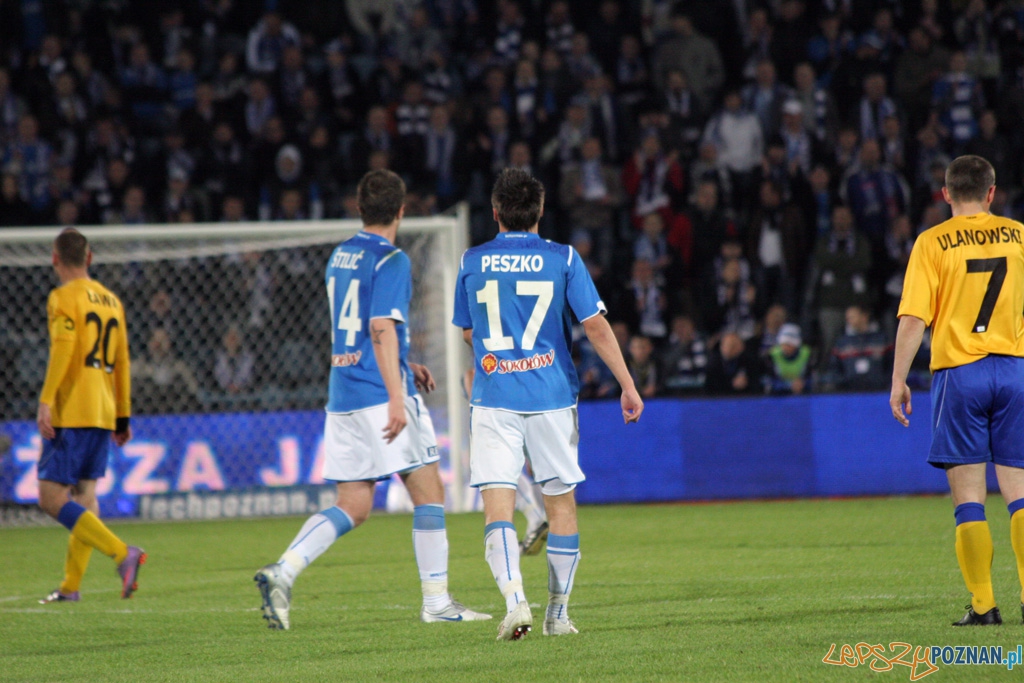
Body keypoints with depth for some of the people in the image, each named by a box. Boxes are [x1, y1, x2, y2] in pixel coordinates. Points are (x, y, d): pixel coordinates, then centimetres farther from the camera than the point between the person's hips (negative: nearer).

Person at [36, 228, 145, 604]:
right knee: (84, 494, 11)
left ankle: (122, 553, -24)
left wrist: (46, 401, -22)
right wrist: (123, 415, 23)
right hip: (103, 414, 8)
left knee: (52, 496, -10)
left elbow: (63, 349, -19)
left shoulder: (64, 298, -6)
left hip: (71, 412, -8)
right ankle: (71, 585, 9)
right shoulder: (111, 300, 16)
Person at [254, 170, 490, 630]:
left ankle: (283, 571, -12)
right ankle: (436, 602, 4)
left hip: (342, 397, 8)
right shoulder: (390, 260, -9)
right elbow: (382, 329, -19)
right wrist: (396, 397, -22)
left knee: (352, 507, 7)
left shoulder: (340, 257, 16)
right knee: (429, 492, 2)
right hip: (379, 395, -8)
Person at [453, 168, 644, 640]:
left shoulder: (472, 262, 3)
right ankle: (558, 613, 17)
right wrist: (628, 385, -2)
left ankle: (514, 598, -27)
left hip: (493, 400, 0)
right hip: (551, 397, 0)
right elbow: (595, 326, -5)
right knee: (560, 502, 14)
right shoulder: (562, 259, -1)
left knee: (497, 507, -5)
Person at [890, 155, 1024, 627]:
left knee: (968, 496, 1)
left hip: (958, 371, -2)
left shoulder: (933, 243, -3)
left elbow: (914, 318, -9)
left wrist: (898, 382, -5)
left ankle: (983, 604, -1)